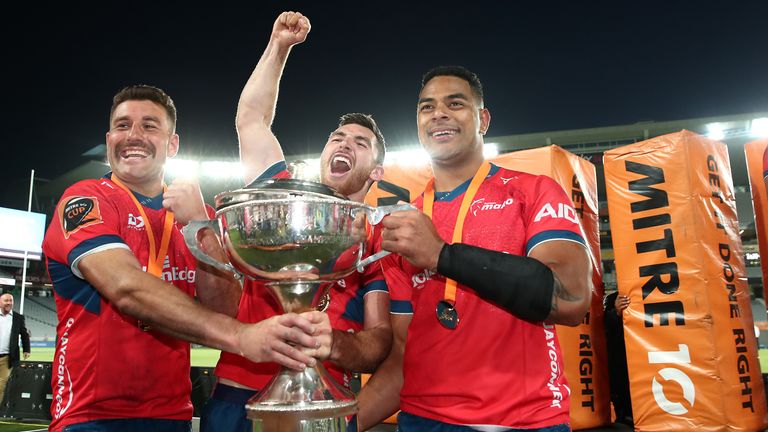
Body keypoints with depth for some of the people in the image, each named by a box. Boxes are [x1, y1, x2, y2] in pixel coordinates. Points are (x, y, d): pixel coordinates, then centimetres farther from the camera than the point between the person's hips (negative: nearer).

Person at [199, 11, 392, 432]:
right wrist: (278, 46, 16)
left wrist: (334, 344, -25)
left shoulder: (378, 242, 4)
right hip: (235, 398, 2)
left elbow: (381, 341, -4)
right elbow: (251, 120, 18)